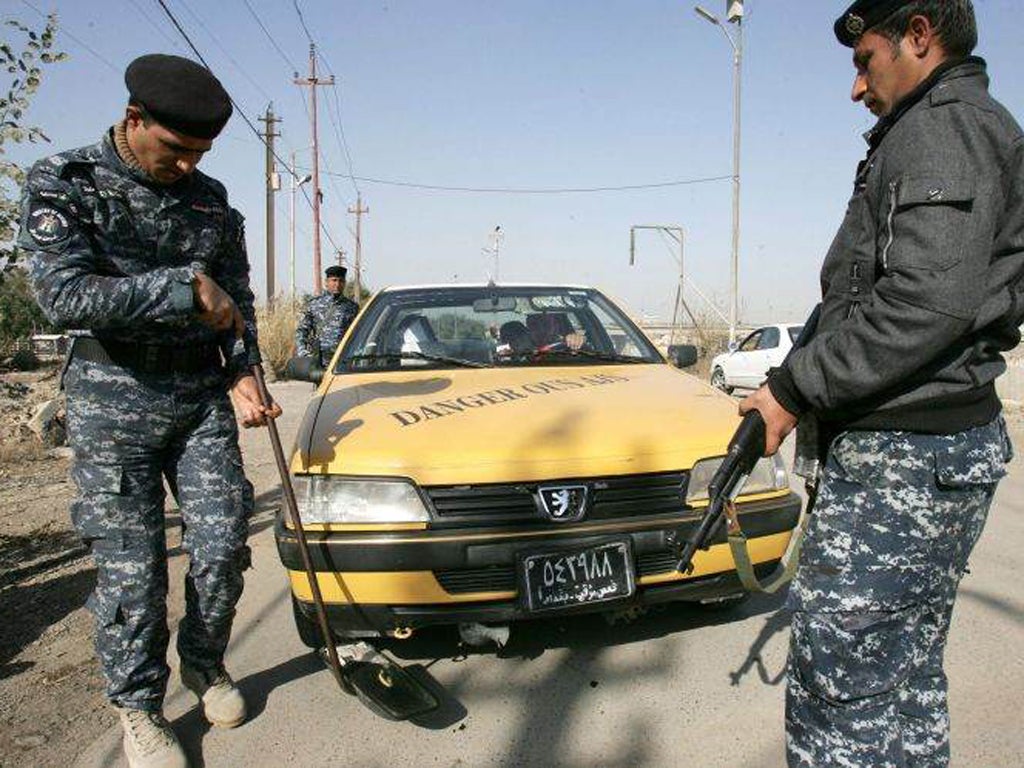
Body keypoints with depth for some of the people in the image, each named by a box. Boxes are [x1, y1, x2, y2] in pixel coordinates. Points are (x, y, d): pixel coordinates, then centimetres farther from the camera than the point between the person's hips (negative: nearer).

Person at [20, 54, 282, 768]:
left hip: (204, 399, 4)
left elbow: (238, 298, 11)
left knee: (222, 545, 3)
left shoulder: (211, 198, 9)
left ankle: (206, 666, 29)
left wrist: (242, 373, -4)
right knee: (131, 567, 1)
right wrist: (185, 288, -19)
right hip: (113, 403, -3)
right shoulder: (62, 182, -4)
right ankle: (140, 709, 20)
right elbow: (66, 294, -18)